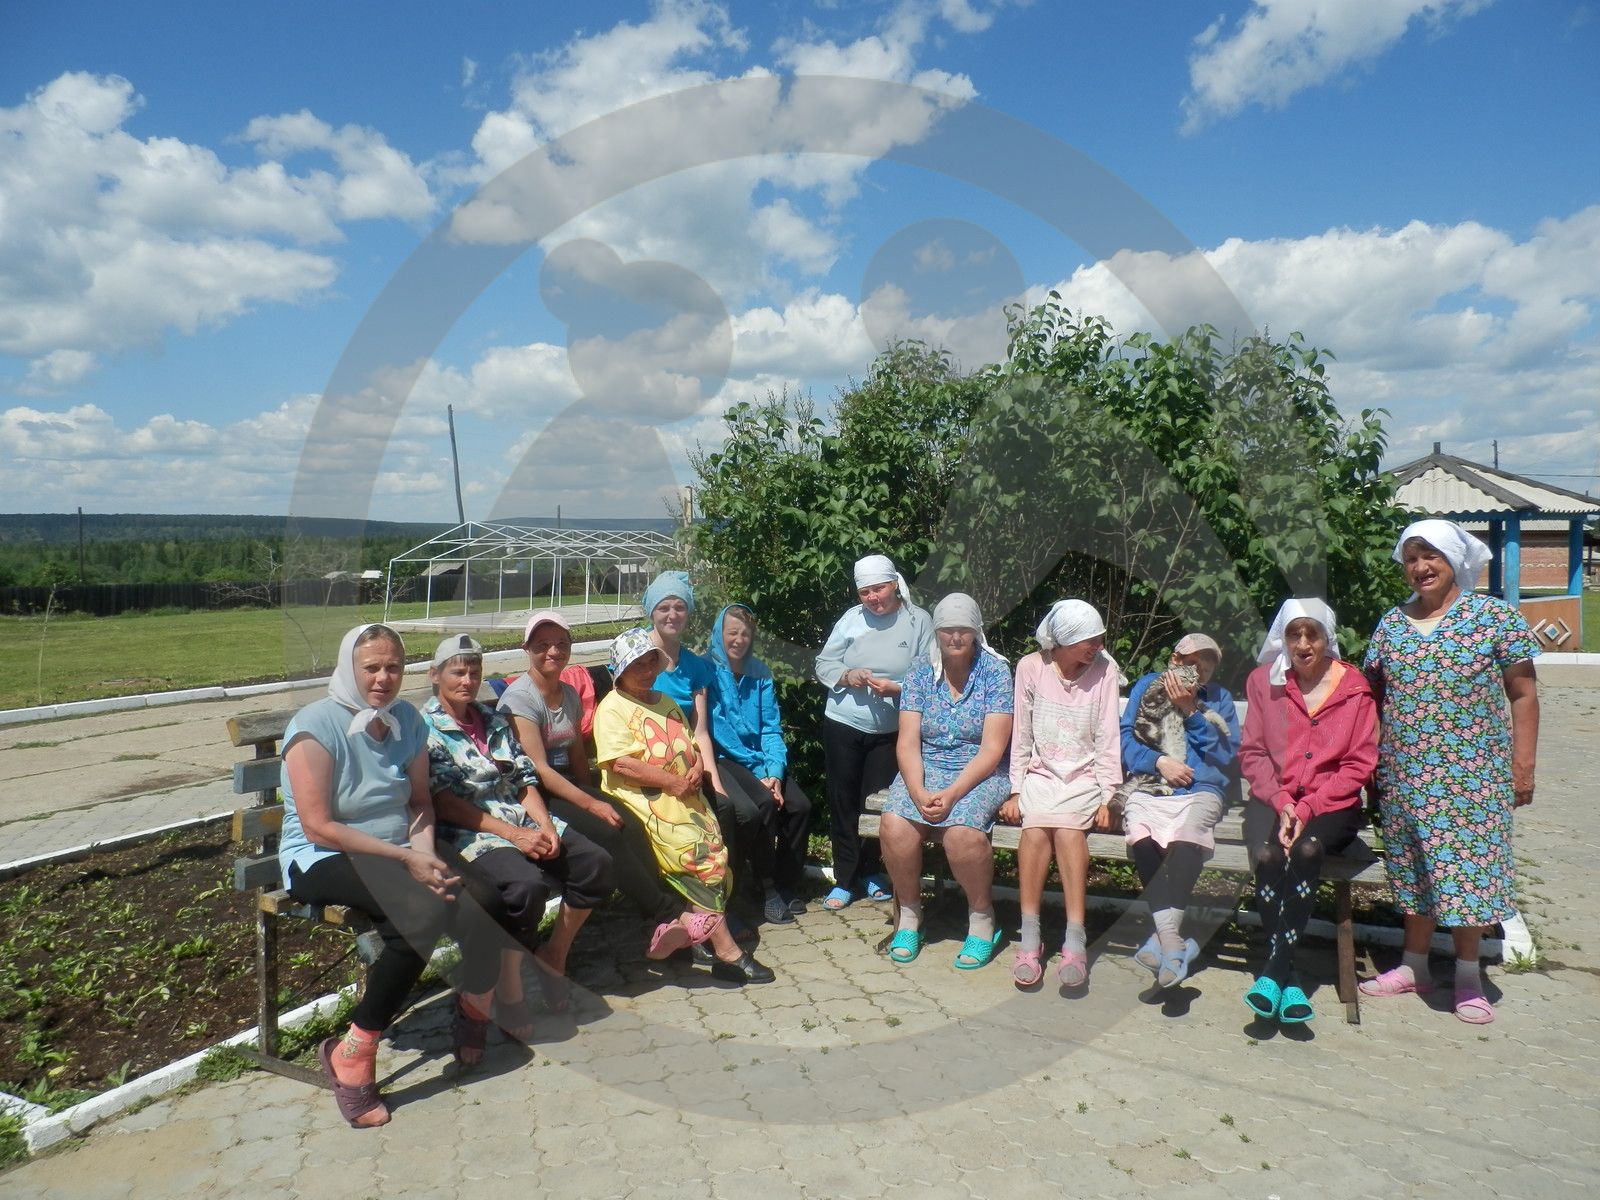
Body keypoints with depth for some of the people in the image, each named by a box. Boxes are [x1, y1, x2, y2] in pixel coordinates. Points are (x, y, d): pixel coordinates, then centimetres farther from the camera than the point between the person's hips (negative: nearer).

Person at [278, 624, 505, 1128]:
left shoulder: (407, 719, 5)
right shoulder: (318, 725, -13)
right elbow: (318, 827, -17)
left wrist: (425, 852, -9)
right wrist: (405, 859, -19)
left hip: (398, 854, 5)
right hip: (323, 860, -5)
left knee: (479, 900, -24)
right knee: (423, 911, -33)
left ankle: (478, 1009, 0)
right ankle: (353, 1057, -20)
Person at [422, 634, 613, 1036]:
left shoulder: (493, 719, 17)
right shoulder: (425, 727, -3)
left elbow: (525, 779, 12)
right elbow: (443, 802, -13)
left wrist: (546, 826, -8)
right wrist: (513, 834, -18)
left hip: (521, 818, 7)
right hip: (468, 831, -7)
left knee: (595, 863, -13)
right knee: (527, 885, -34)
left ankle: (553, 953, 8)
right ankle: (508, 991, -13)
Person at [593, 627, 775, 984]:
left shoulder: (667, 703, 25)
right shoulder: (612, 708, -1)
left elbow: (691, 745, 26)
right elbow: (620, 763, -13)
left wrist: (696, 770, 1)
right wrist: (672, 782, -14)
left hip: (683, 795, 8)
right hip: (640, 799, -8)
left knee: (714, 845, -16)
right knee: (696, 851, -23)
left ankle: (689, 926, -10)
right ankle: (725, 948, -19)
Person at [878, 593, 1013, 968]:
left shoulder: (995, 671, -5)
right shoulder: (920, 674, 4)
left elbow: (992, 749, -12)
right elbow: (907, 743, -2)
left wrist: (951, 794, -22)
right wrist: (918, 792, -20)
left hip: (980, 774, -3)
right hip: (926, 771, 3)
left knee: (962, 832, -32)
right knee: (894, 825, -26)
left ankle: (982, 920, -5)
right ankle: (909, 914, -1)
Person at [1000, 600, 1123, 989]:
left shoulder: (1104, 670, -1)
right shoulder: (1031, 667, -1)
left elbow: (1107, 738, -2)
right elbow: (1021, 736, 2)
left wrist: (1107, 797, -9)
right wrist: (1015, 791, -4)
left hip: (1084, 777, 0)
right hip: (1040, 774, 0)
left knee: (1067, 828, -30)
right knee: (1036, 827, -29)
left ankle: (1075, 942, -29)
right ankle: (1029, 939, -24)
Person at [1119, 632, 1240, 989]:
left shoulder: (1219, 698, 18)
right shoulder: (1148, 686, 17)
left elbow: (1226, 754, 6)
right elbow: (1126, 739, 8)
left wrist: (1191, 712, -2)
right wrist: (1158, 761, -9)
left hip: (1199, 791, 0)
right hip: (1147, 790, 0)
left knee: (1188, 839, -36)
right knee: (1143, 841, -34)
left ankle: (1164, 935, -40)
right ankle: (1174, 940, -36)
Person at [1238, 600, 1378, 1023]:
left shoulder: (1354, 687, 1)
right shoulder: (1264, 681, 4)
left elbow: (1359, 765, -1)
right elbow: (1251, 753, 4)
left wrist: (1307, 809, -12)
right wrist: (1281, 803, -12)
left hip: (1333, 802, -1)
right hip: (1273, 797, 1)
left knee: (1307, 849, -32)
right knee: (1267, 856, -29)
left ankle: (1275, 968, -26)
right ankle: (1288, 978, -23)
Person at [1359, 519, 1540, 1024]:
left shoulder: (1495, 616, -5)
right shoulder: (1391, 623, 5)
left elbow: (1523, 695, -2)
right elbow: (1373, 694, 11)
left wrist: (1522, 767, -5)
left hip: (1474, 774, -3)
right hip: (1405, 775, 4)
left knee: (1468, 867, 2)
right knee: (1412, 866, 11)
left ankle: (1468, 976, 18)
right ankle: (1414, 967, 25)